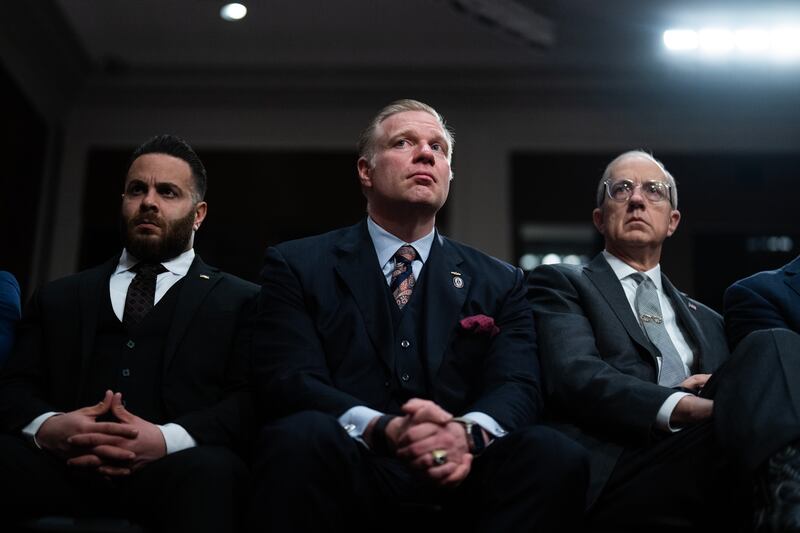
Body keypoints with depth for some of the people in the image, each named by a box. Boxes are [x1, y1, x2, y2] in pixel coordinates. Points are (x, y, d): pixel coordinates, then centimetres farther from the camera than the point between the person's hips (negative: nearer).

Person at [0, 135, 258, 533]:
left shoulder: (239, 300, 16)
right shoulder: (59, 297, 26)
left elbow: (253, 400, 3)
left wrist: (168, 439, -16)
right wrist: (46, 425, -10)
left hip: (174, 470, -2)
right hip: (66, 468, 2)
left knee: (209, 470, -37)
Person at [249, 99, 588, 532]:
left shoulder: (498, 282, 15)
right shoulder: (297, 266, 8)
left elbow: (517, 387, 2)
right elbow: (286, 379, -5)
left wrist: (468, 432, -23)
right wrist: (382, 429, -25)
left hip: (457, 479, 1)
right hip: (350, 475, -1)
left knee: (554, 454, -27)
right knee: (301, 436, -33)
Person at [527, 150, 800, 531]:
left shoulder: (706, 320, 32)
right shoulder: (561, 284, 14)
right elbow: (573, 376, -5)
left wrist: (730, 395, -7)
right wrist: (686, 407, -20)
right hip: (616, 484, -5)